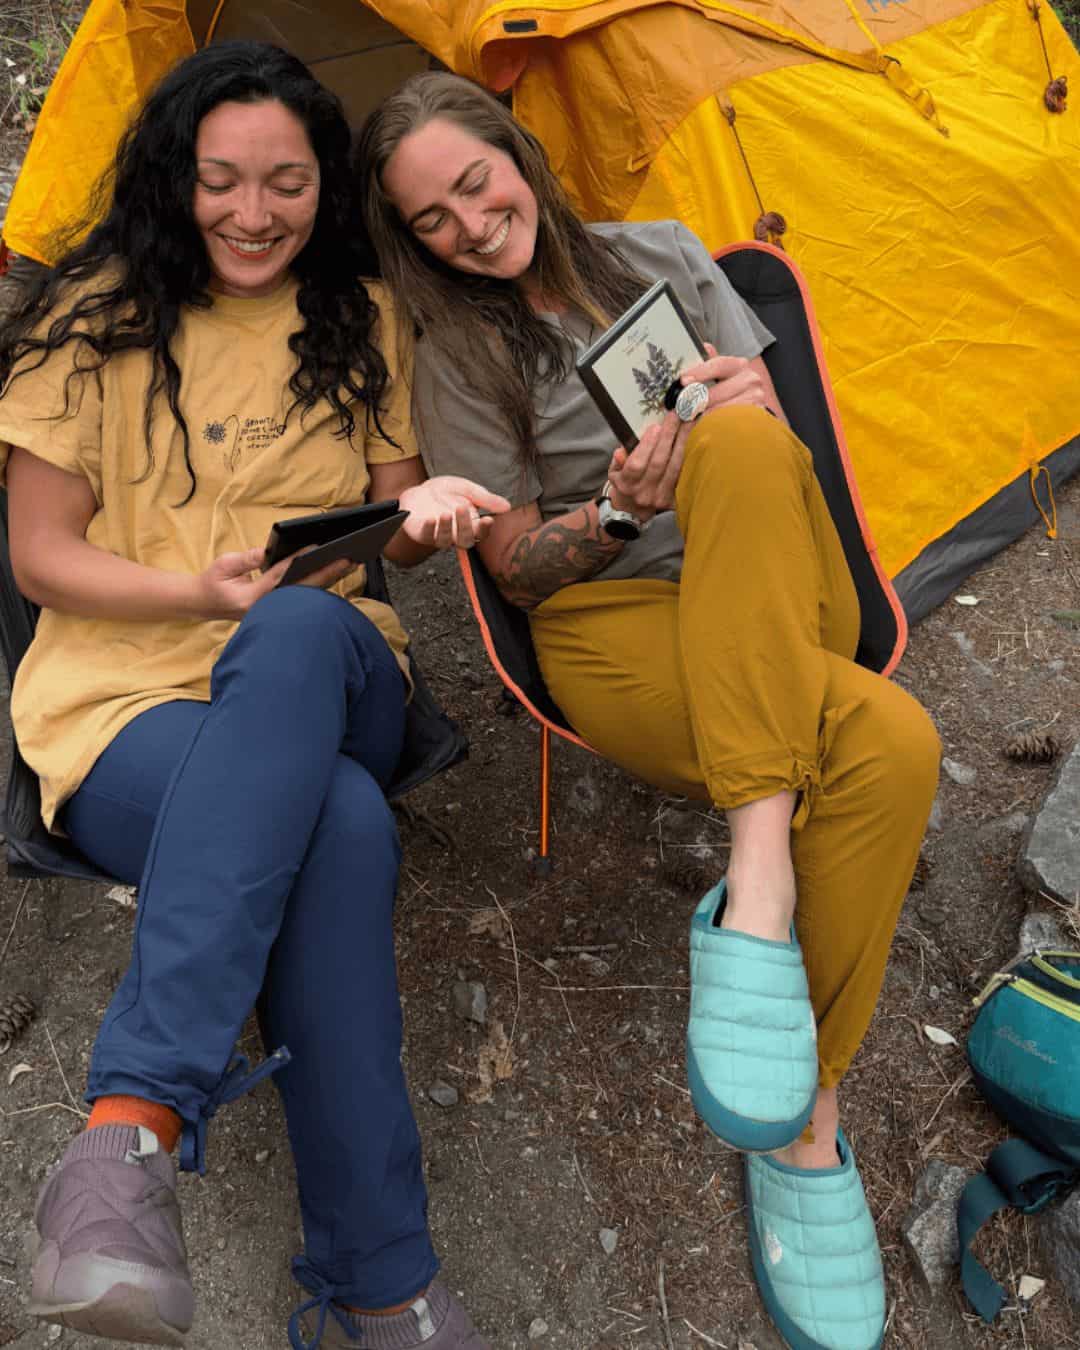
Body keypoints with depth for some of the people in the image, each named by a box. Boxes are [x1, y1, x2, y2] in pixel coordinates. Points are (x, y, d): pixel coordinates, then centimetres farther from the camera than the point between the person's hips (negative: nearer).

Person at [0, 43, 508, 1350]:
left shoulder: (357, 321, 14)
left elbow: (386, 520, 20)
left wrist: (421, 512, -6)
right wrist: (207, 593, -17)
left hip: (331, 681, 3)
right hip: (126, 702, -2)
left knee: (299, 629, -39)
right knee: (339, 826, -39)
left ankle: (135, 1117, -41)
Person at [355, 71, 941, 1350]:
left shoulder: (662, 256, 13)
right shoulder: (455, 363, 3)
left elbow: (773, 430, 16)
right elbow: (515, 567, 0)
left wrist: (744, 413, -9)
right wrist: (622, 509, -20)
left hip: (783, 617, 4)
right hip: (613, 627, -4)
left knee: (740, 444, -34)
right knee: (888, 740, -32)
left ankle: (758, 888, -32)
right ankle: (801, 1122, -21)